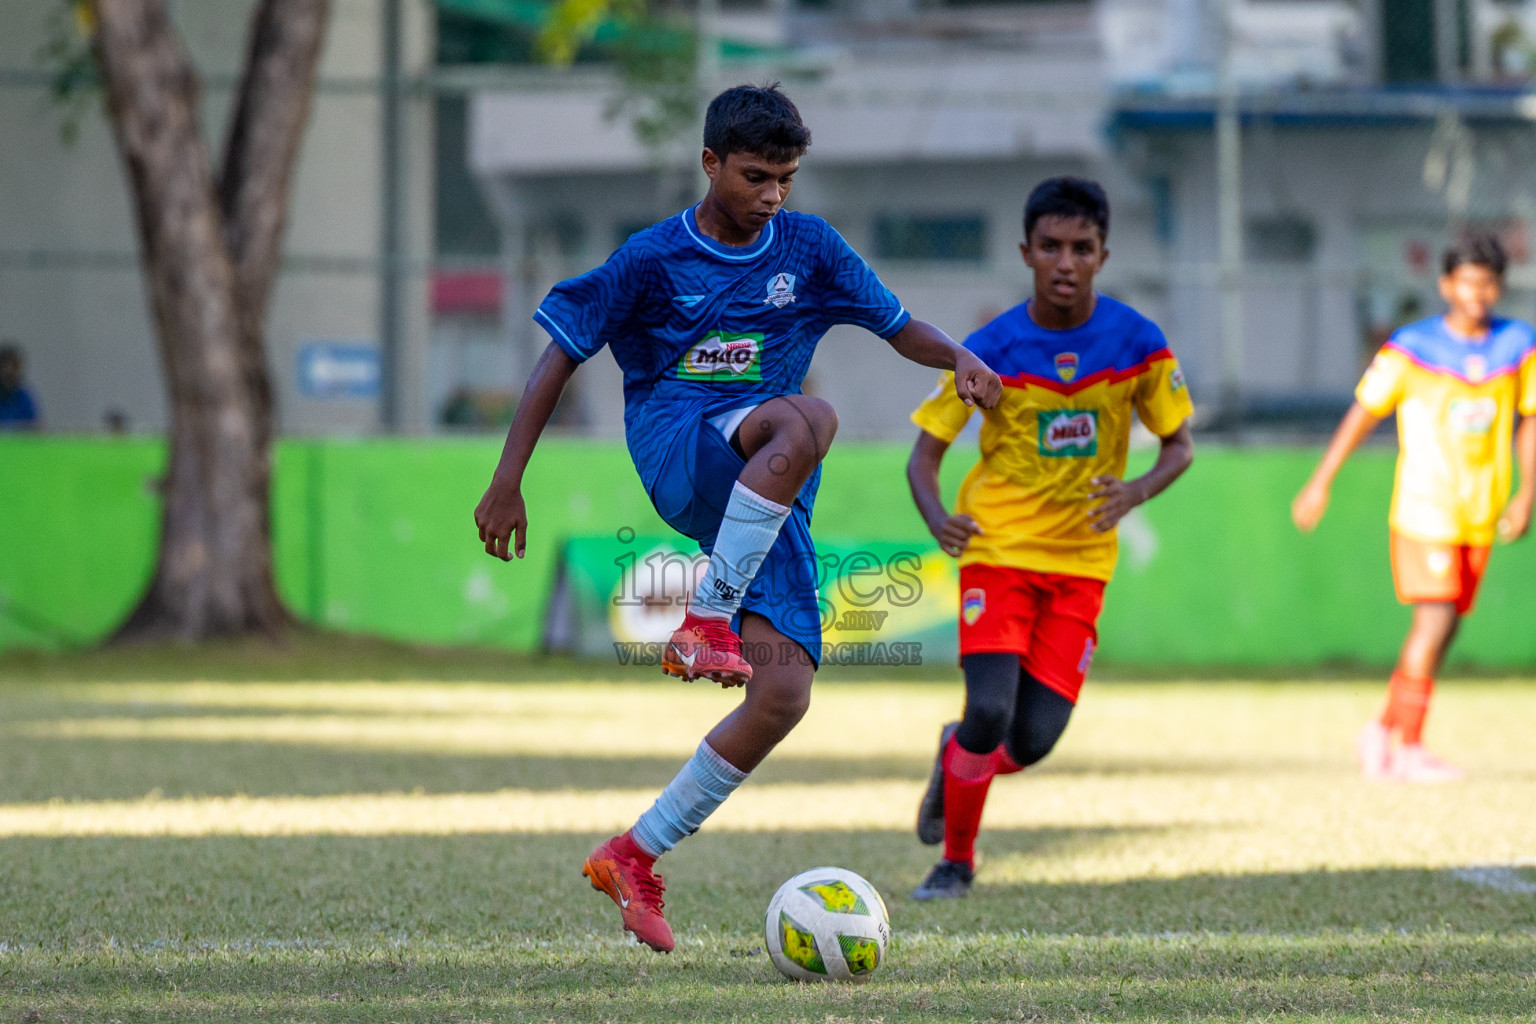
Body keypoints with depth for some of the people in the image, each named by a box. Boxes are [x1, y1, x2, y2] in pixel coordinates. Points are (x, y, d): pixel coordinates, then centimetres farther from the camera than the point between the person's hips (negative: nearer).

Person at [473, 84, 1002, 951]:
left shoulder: (808, 247, 9)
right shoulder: (654, 259, 1)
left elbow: (900, 328, 12)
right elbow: (560, 358, 4)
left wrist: (960, 359, -11)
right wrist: (508, 483, -1)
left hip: (771, 503, 4)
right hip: (677, 450, -4)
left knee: (783, 697, -12)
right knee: (808, 419, -37)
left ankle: (634, 859, 1)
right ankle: (707, 619, -34)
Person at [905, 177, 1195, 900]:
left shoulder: (1137, 344, -6)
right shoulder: (990, 351, -9)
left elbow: (1180, 447, 3)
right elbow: (924, 453, -4)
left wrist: (1137, 493, -19)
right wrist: (936, 516, -26)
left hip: (1081, 561, 2)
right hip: (997, 550, -2)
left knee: (1032, 743, -6)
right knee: (990, 712, -19)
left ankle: (957, 757, 30)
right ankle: (956, 860, 4)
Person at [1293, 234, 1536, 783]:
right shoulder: (1411, 349, -6)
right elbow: (1363, 413, 0)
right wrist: (1320, 484, -1)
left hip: (1481, 513, 5)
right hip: (1424, 507, -5)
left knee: (1442, 629, 9)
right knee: (1436, 620, -13)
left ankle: (1384, 731, 24)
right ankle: (1408, 748, -8)